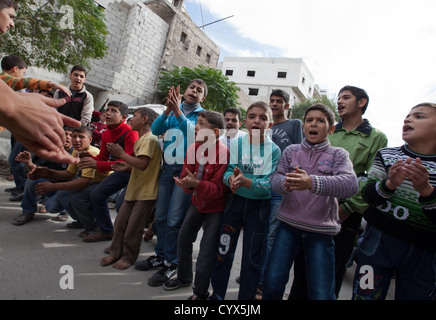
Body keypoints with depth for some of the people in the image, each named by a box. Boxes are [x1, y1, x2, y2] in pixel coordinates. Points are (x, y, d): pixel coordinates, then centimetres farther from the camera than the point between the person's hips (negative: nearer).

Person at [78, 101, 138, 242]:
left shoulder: (130, 133, -22)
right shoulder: (106, 134, 6)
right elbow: (102, 157, 9)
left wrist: (97, 164, -37)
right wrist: (88, 157, -16)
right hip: (121, 171, 9)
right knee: (97, 194, 10)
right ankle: (106, 231, 26)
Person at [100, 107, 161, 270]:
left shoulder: (149, 139, -16)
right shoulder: (141, 139, 18)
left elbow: (143, 164, -26)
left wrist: (122, 154, -18)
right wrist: (127, 166, 12)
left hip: (146, 192, -9)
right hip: (134, 189, 10)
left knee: (133, 227, -1)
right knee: (120, 223, 11)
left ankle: (128, 257, 17)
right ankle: (115, 253, 26)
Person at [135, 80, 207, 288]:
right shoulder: (172, 110, 10)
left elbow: (195, 135, -19)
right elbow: (156, 130, -2)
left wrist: (178, 112, -25)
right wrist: (168, 110, -16)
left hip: (186, 171, -4)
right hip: (168, 168, 5)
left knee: (174, 220, -2)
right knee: (160, 216, 12)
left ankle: (171, 264, 13)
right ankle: (160, 255, 29)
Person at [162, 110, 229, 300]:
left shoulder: (224, 153, -26)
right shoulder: (193, 148, -6)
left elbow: (219, 189, -23)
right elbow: (186, 175, -1)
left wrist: (197, 184, -38)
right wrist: (187, 183, -25)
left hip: (215, 207, -7)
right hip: (197, 202, 7)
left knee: (207, 249, -1)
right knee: (184, 238, 16)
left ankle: (200, 292, 21)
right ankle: (184, 277, 41)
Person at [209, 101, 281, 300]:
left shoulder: (274, 150, -8)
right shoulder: (236, 144, -3)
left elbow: (270, 184, -16)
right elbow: (227, 171, -9)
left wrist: (246, 181, -33)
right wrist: (231, 179, -33)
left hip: (259, 207, -1)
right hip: (235, 202, 2)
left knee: (252, 259, 10)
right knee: (223, 252, 10)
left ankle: (246, 297, 30)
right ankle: (216, 295, 30)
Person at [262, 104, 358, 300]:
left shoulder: (338, 154, -1)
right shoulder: (291, 151, 6)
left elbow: (351, 184, -19)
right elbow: (275, 178, -3)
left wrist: (311, 183, -36)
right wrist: (285, 183, -29)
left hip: (321, 230, -1)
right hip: (289, 225, 2)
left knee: (322, 295, 3)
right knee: (272, 283, 3)